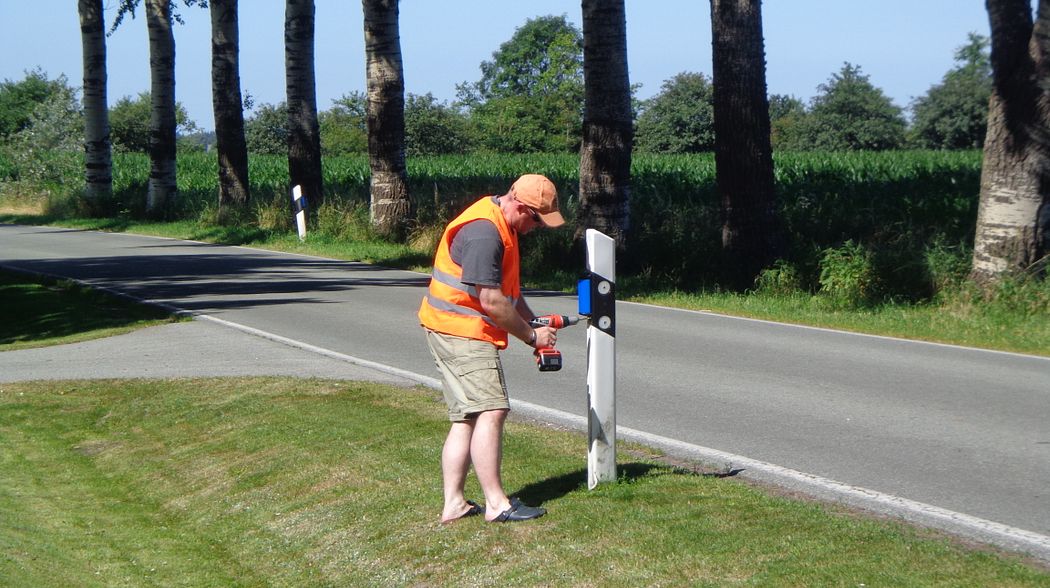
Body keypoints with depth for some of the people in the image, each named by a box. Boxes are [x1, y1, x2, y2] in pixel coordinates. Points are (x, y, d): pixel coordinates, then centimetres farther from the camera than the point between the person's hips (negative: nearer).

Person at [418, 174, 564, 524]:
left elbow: (508, 286, 24)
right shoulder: (483, 233, -21)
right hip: (461, 331, -11)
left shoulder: (500, 226, 13)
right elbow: (491, 302, -22)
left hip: (454, 331, 11)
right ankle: (496, 504, -16)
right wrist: (531, 336, -10)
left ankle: (453, 504, 9)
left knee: (466, 419, 9)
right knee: (490, 412, -15)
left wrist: (532, 322, 10)